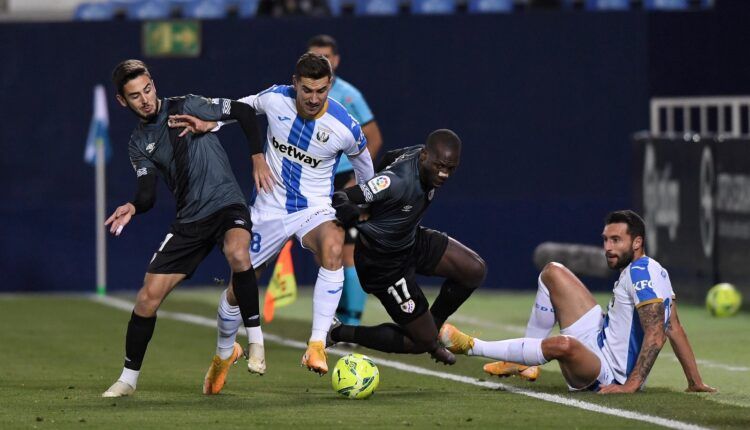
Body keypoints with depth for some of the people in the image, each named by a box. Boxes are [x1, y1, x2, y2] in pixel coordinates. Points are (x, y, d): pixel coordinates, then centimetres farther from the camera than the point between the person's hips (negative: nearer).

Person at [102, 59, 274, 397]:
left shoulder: (187, 107, -2)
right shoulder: (139, 144, 10)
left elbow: (244, 112, 2)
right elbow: (148, 194, 1)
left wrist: (258, 159, -7)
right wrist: (133, 207, -22)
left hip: (227, 204, -4)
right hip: (190, 220, 4)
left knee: (237, 253, -39)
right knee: (148, 296, -2)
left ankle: (255, 341, -25)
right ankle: (128, 378, 14)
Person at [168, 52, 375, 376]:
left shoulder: (345, 127, -18)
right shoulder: (276, 99, -13)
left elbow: (363, 164, 5)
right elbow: (244, 106, 12)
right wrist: (210, 123, -2)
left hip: (315, 209, -3)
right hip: (269, 209, 3)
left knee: (333, 247, -37)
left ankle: (317, 346, -37)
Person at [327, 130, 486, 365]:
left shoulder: (420, 153, -11)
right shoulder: (398, 182, -36)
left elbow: (389, 158, 13)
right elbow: (340, 196, -35)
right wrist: (344, 207, -53)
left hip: (412, 241, 9)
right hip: (383, 263, -9)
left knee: (475, 270, -2)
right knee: (422, 341, -1)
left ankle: (433, 324, 21)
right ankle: (339, 333, 11)